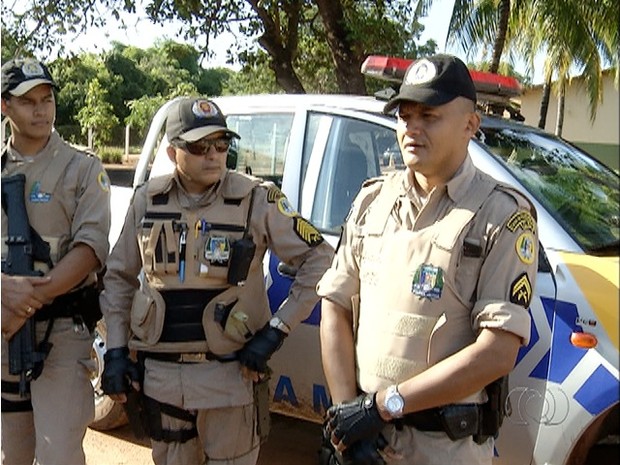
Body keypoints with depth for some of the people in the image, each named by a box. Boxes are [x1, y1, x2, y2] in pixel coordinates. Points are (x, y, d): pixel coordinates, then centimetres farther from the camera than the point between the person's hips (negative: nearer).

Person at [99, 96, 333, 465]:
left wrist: (277, 330, -11)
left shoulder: (256, 200, -10)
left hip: (229, 376, -3)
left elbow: (319, 258, -7)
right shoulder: (148, 201, 1)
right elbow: (120, 276, 11)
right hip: (161, 375, 4)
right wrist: (115, 350, 5)